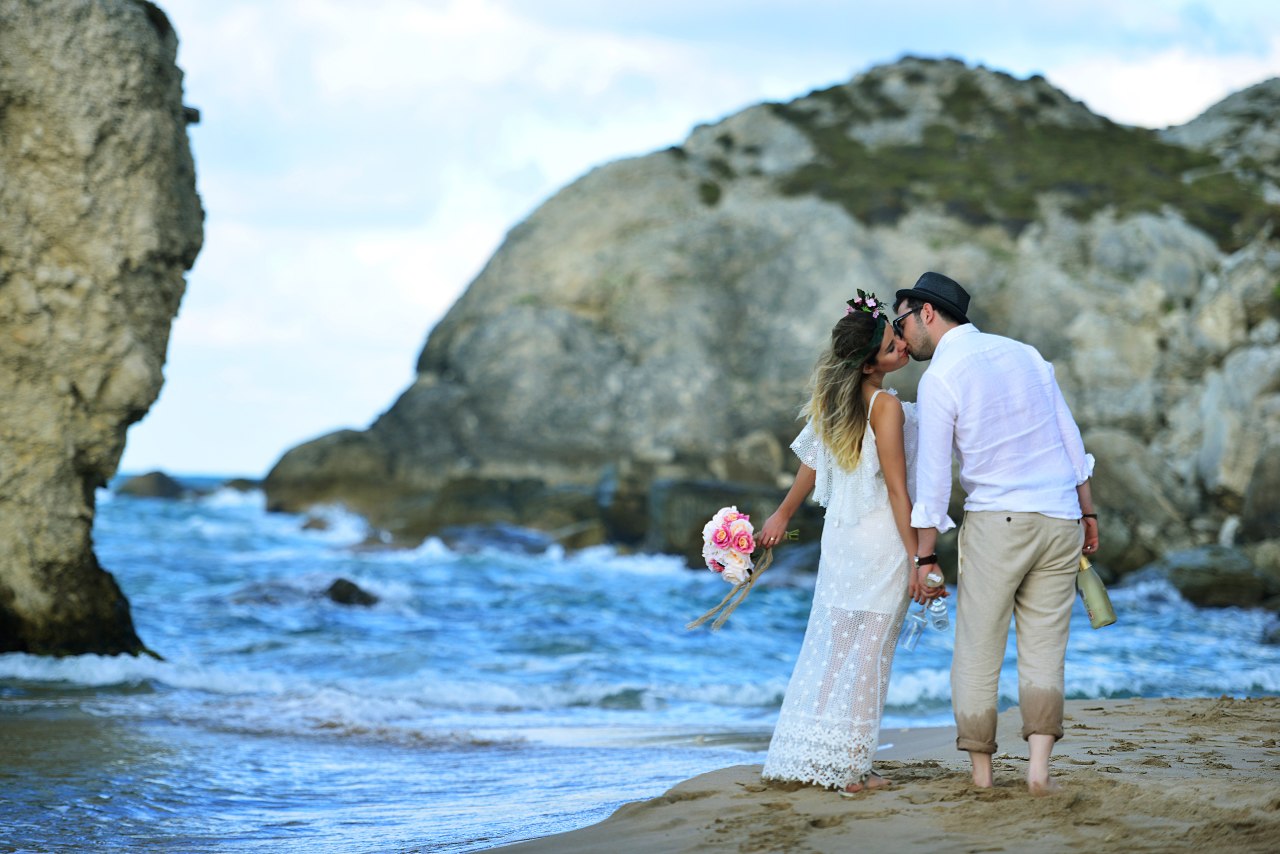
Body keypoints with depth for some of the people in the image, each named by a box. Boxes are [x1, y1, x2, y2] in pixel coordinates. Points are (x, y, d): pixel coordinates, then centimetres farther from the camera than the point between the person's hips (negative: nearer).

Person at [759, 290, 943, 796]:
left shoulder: (834, 398, 4)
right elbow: (896, 490, -18)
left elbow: (812, 462, 13)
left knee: (829, 645, 14)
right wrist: (916, 559, -15)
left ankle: (809, 757, 19)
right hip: (881, 541, -7)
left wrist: (783, 514, 24)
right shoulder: (886, 408, -18)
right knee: (867, 652, 1)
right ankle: (847, 768, 4)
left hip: (840, 536, 7)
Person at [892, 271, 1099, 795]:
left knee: (977, 652, 5)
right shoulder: (1023, 353, 10)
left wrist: (923, 556, -3)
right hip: (1061, 518, 5)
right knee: (1043, 652, 6)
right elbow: (1070, 437, 12)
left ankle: (981, 771, 6)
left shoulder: (939, 379, -6)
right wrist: (1087, 511, 19)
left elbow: (933, 477, -8)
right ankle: (1038, 766, -5)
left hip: (995, 521, -5)